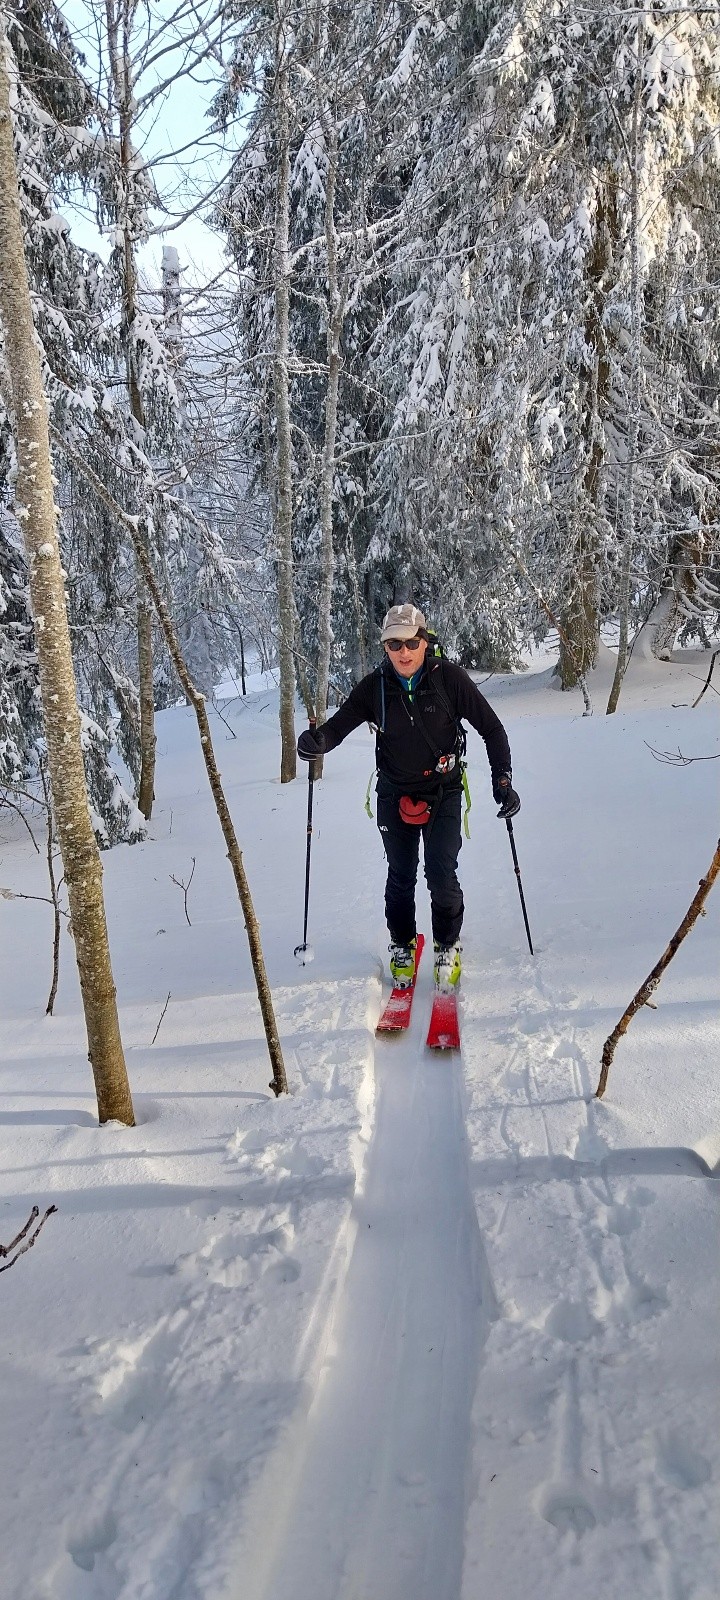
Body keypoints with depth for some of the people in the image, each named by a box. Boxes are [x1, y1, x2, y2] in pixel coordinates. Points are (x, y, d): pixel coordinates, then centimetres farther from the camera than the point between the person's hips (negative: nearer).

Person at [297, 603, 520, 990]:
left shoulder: (450, 678, -14)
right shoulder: (374, 687, -9)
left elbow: (491, 728, -7)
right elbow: (340, 723, -7)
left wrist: (502, 780, -12)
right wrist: (317, 739, -31)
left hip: (443, 793, -2)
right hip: (395, 796, 2)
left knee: (442, 877, -7)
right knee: (400, 877, 10)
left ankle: (447, 947, 17)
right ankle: (402, 947, 31)